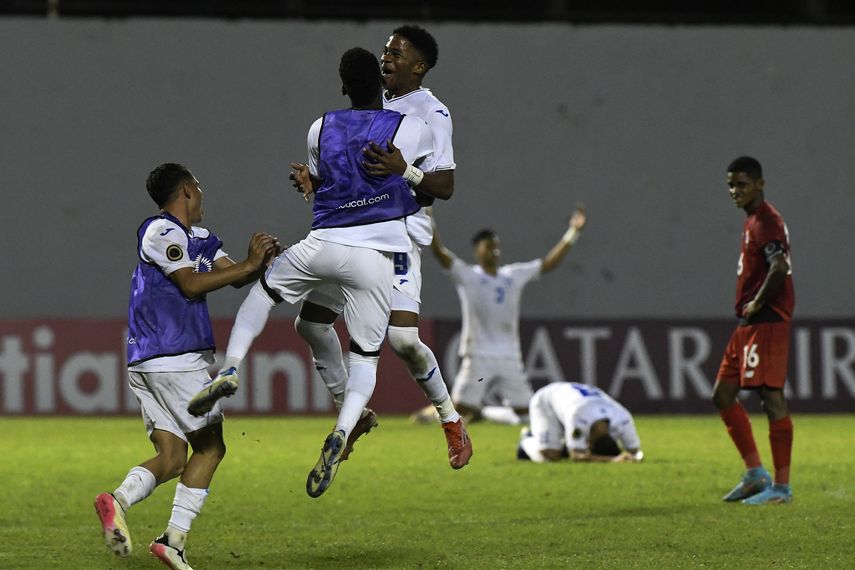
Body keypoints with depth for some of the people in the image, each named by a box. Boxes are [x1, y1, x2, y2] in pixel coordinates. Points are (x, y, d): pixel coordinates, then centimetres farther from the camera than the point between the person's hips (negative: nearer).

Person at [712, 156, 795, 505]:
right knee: (723, 396, 12)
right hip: (749, 324, 11)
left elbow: (780, 268, -27)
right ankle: (755, 473, 17)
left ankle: (781, 486, -6)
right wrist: (747, 308, 15)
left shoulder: (766, 222, -13)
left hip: (767, 320, -11)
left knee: (771, 397, -9)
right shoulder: (753, 222, 18)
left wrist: (756, 304, -17)